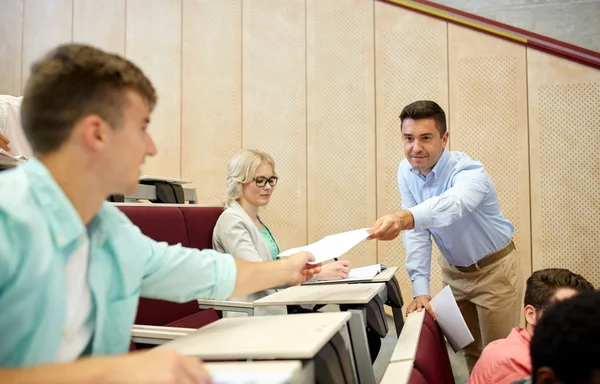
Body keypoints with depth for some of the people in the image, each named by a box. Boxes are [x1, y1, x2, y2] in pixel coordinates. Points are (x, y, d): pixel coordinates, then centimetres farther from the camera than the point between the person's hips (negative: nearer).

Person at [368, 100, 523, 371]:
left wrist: (404, 217, -74)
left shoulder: (469, 172, -30)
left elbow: (452, 205, -54)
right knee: (469, 350, 16)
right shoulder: (406, 171, -11)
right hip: (454, 269, 5)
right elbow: (416, 233, -14)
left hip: (494, 270, -5)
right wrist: (420, 290, -24)